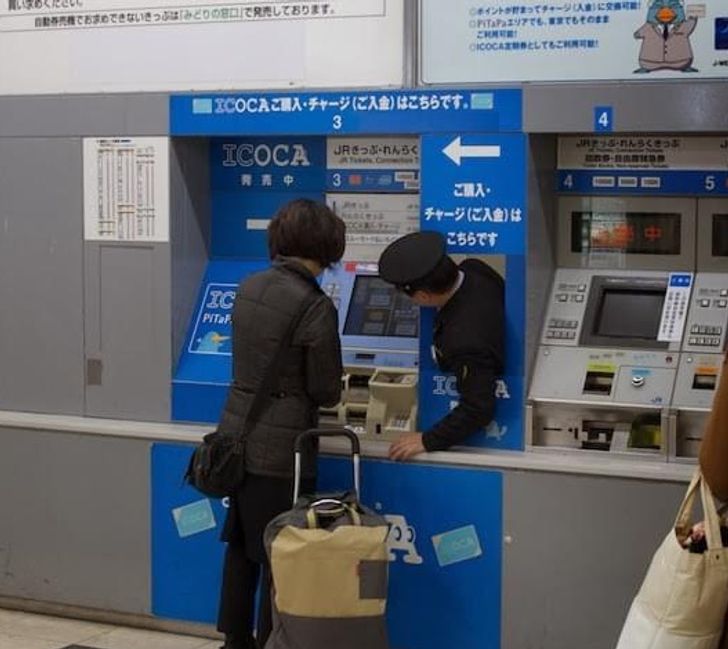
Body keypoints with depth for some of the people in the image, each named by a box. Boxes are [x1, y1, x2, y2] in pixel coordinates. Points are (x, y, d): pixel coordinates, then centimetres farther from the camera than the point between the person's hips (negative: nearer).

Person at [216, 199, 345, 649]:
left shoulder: (249, 288, 2)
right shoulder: (316, 307, -18)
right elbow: (327, 391, -10)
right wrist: (326, 392, 11)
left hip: (238, 434, 7)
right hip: (280, 447, -7)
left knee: (241, 544, 19)